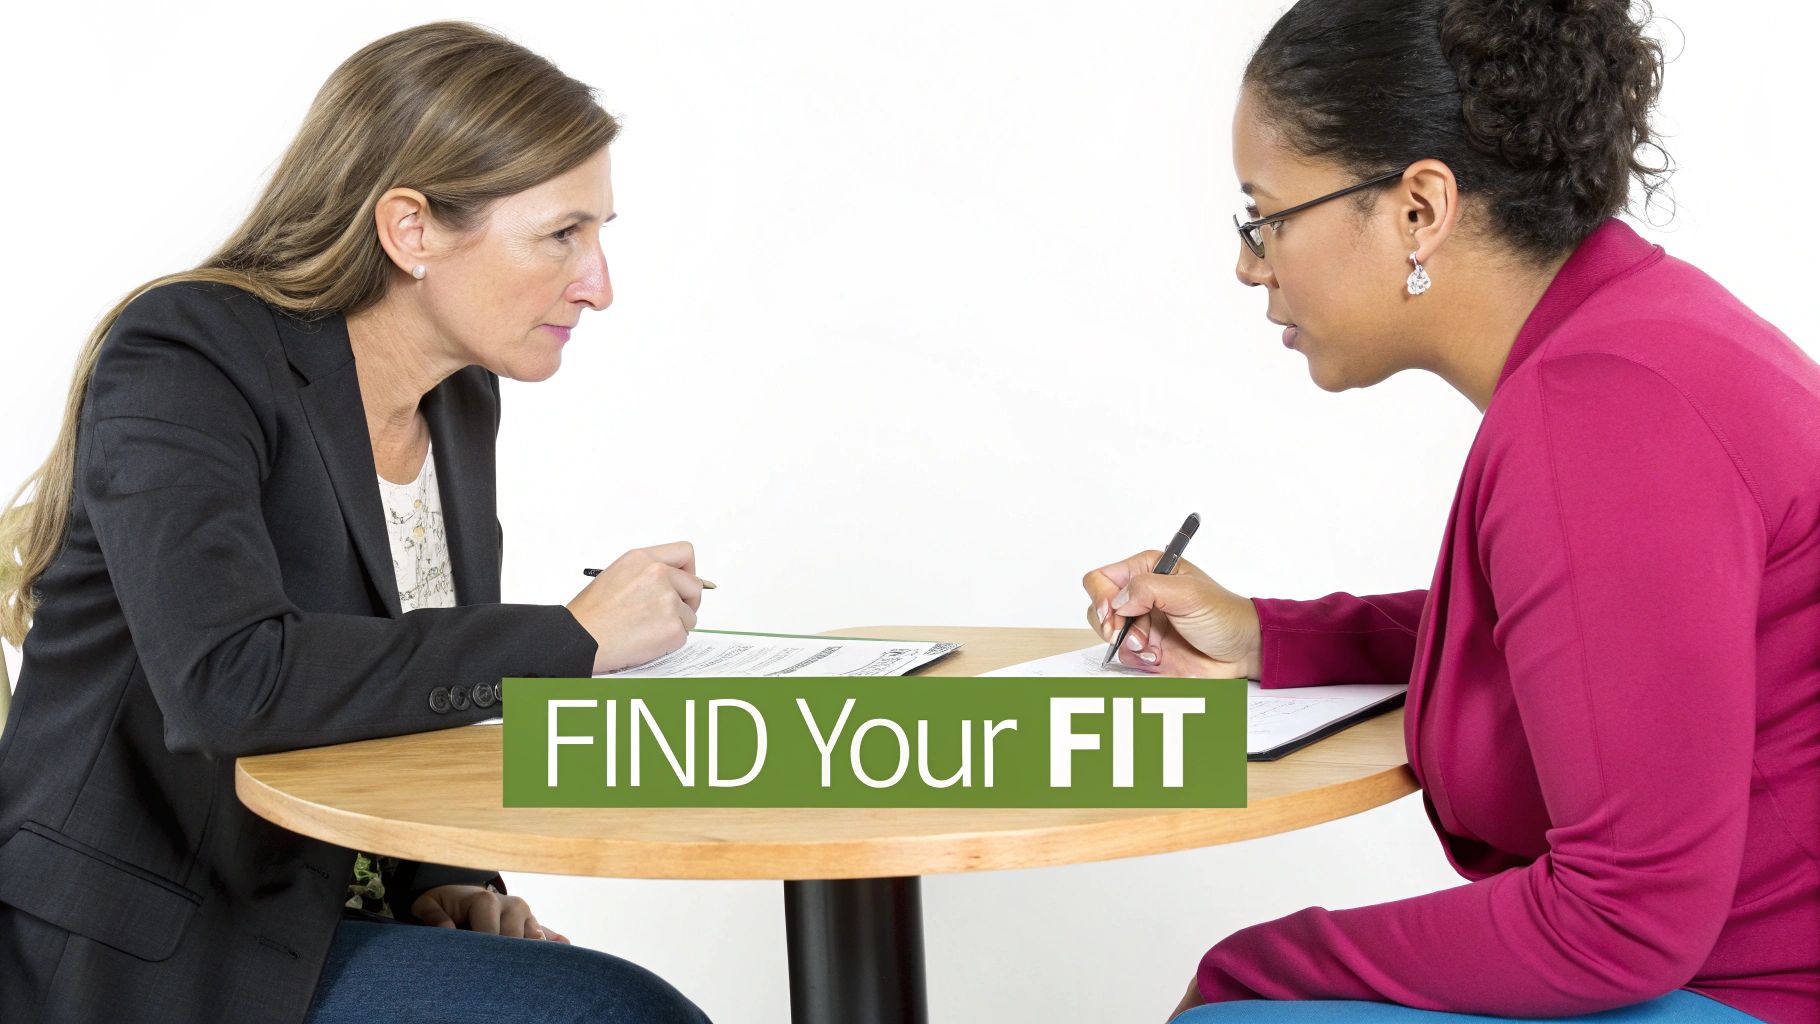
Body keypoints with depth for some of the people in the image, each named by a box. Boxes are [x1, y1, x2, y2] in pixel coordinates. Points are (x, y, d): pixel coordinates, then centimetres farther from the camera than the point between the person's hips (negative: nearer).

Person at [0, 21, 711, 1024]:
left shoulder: (459, 397, 8)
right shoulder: (182, 361, -14)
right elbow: (227, 681, -31)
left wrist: (448, 883, 0)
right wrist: (572, 638, -24)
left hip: (326, 925, 7)